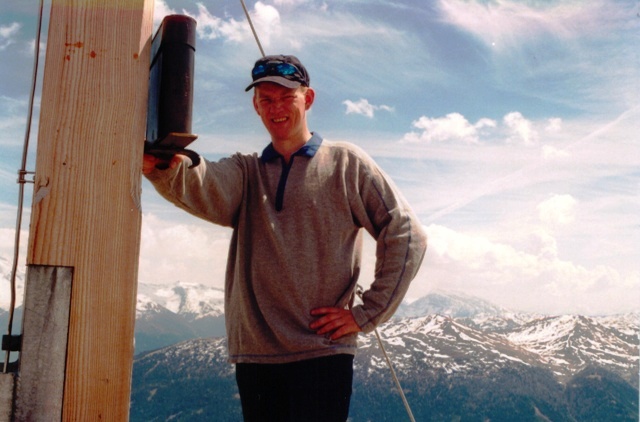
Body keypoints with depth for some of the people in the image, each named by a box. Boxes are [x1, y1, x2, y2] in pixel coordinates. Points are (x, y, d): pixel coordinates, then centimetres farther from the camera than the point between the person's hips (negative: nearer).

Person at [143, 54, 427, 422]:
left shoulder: (346, 163, 3)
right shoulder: (246, 171, 11)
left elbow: (406, 235, -1)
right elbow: (205, 190, -13)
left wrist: (366, 314, -5)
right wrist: (164, 167, -35)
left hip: (323, 353, -3)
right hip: (253, 354, 3)